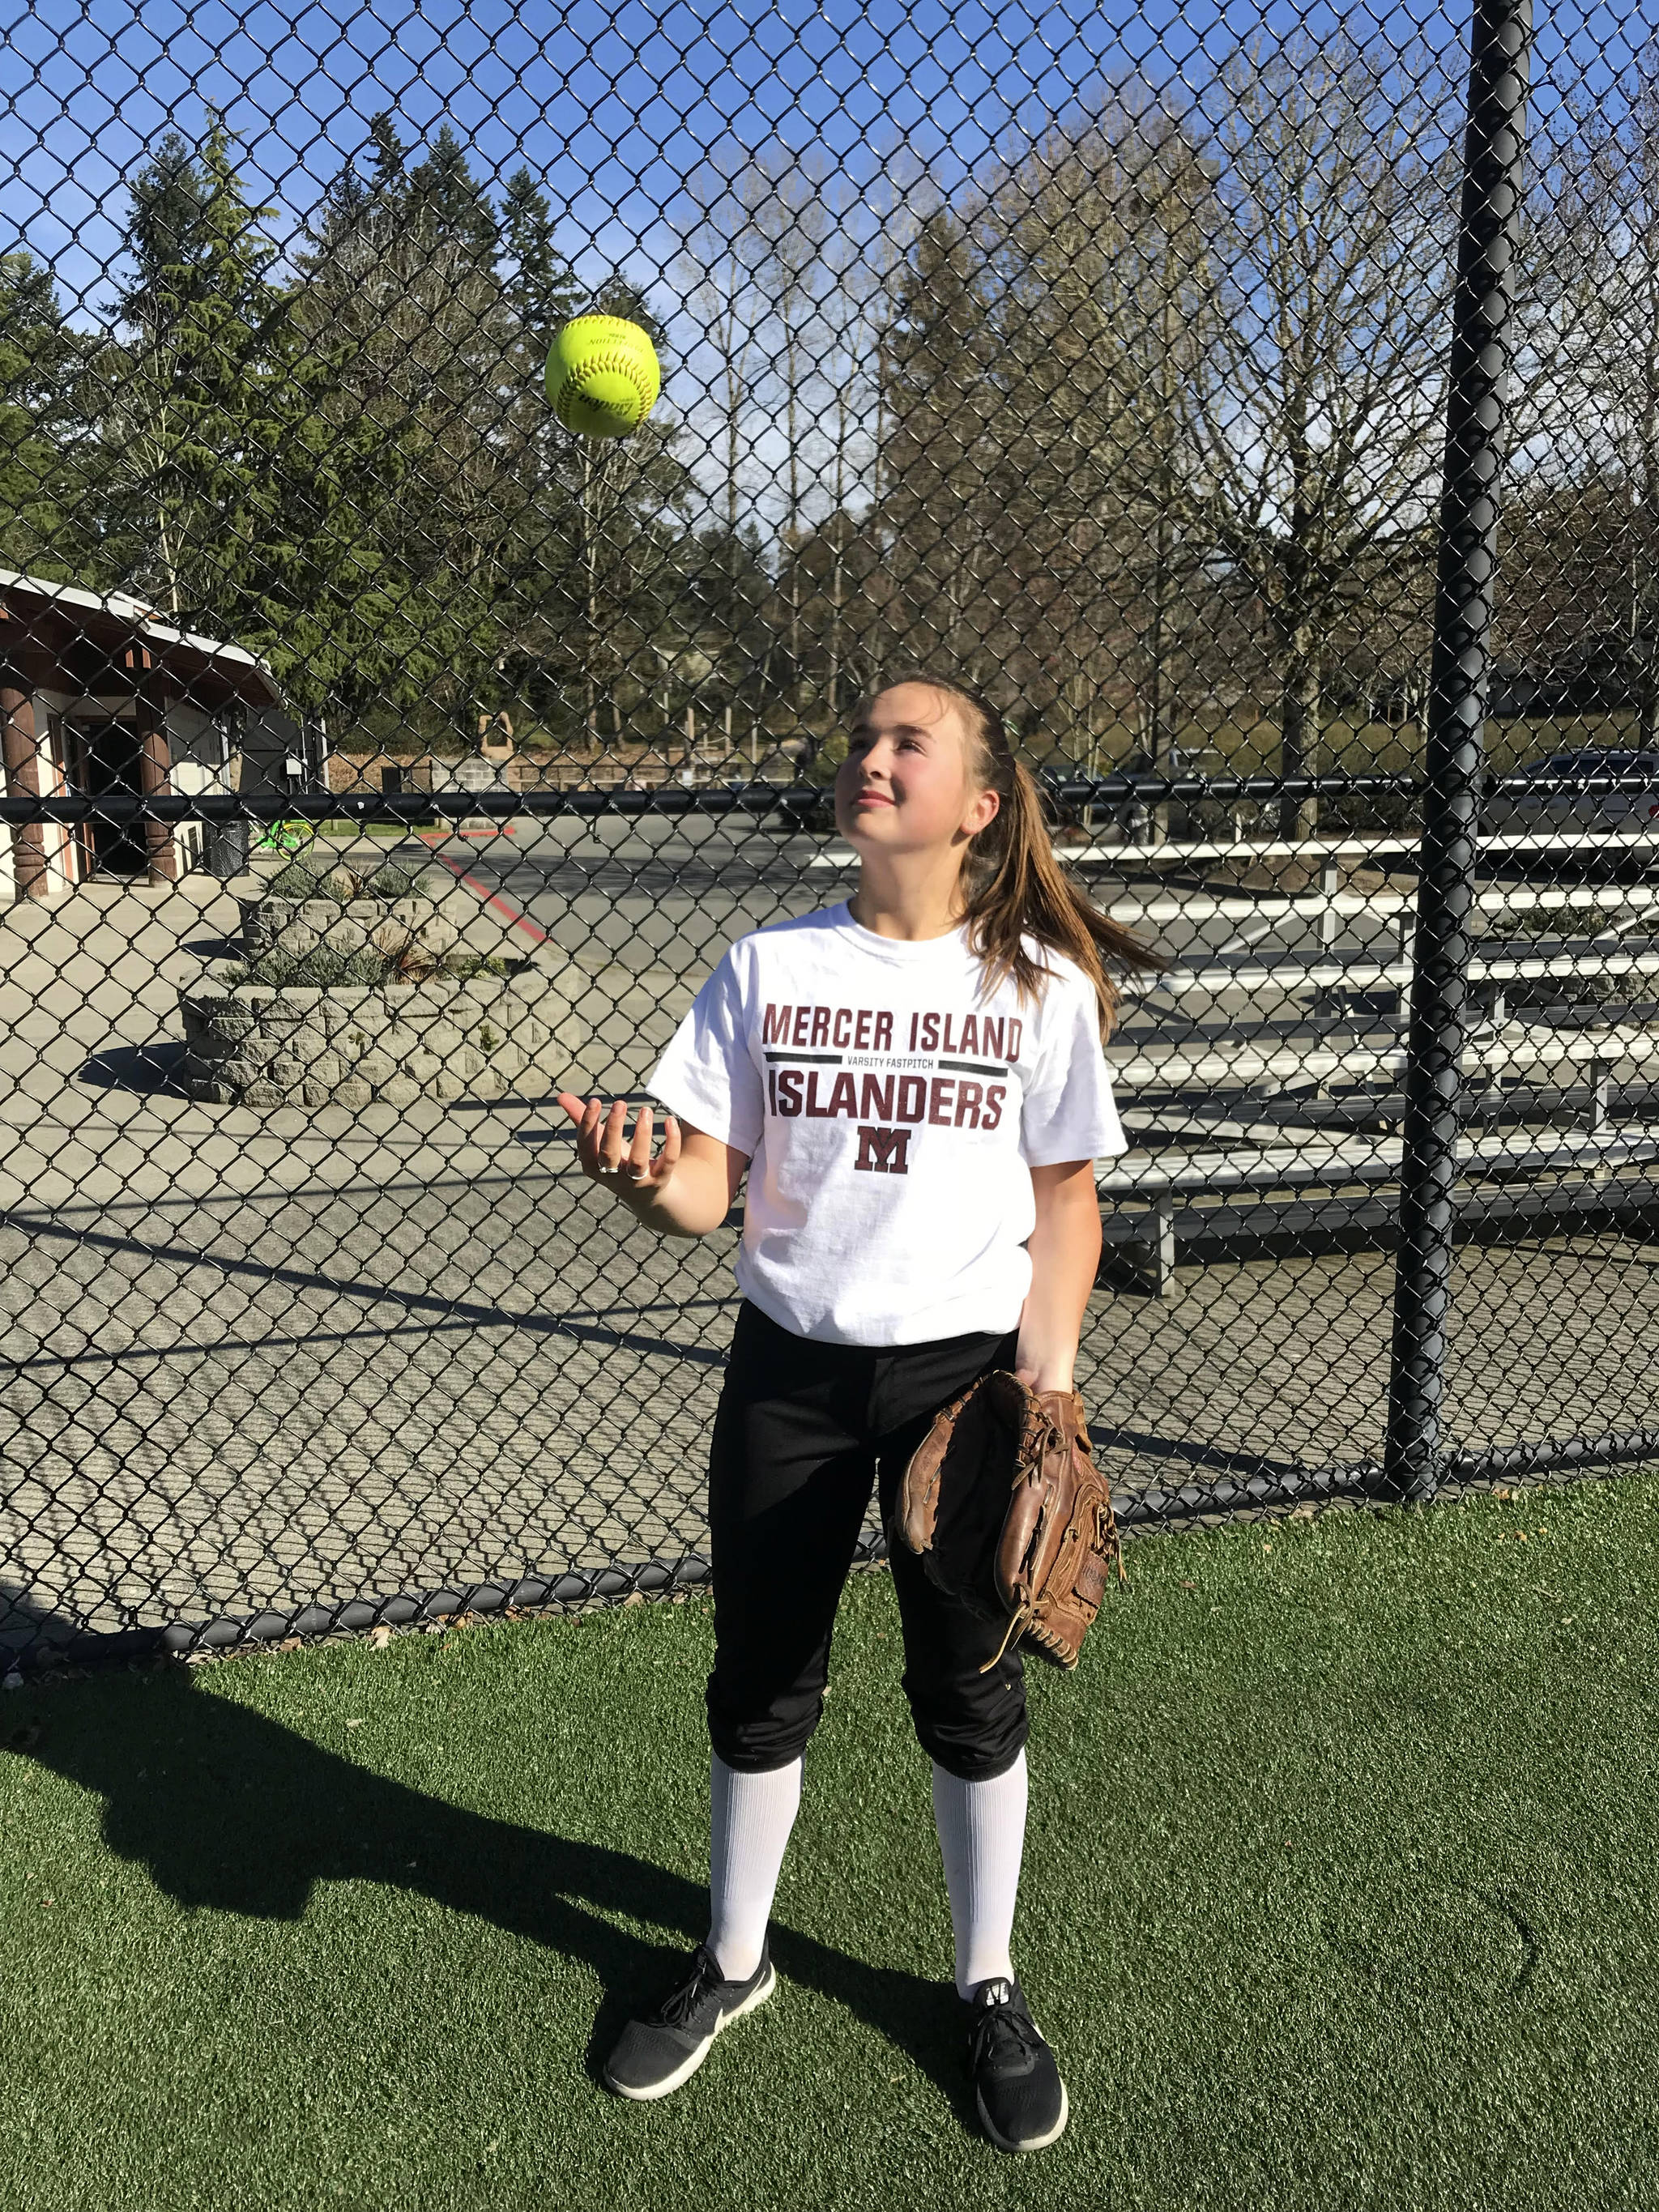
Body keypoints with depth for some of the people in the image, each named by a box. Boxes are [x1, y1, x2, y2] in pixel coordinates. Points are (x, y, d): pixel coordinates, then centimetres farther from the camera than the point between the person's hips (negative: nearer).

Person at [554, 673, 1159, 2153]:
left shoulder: (1041, 983, -4)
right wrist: (644, 1181, -26)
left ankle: (989, 1987, 37)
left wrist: (1045, 1389, -9)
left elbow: (1066, 1199, 0)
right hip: (790, 1371, 2)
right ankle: (734, 1964, 40)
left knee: (972, 1691, 12)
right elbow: (707, 1193, -3)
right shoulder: (767, 968, -1)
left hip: (965, 1369, -1)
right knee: (760, 1684, 14)